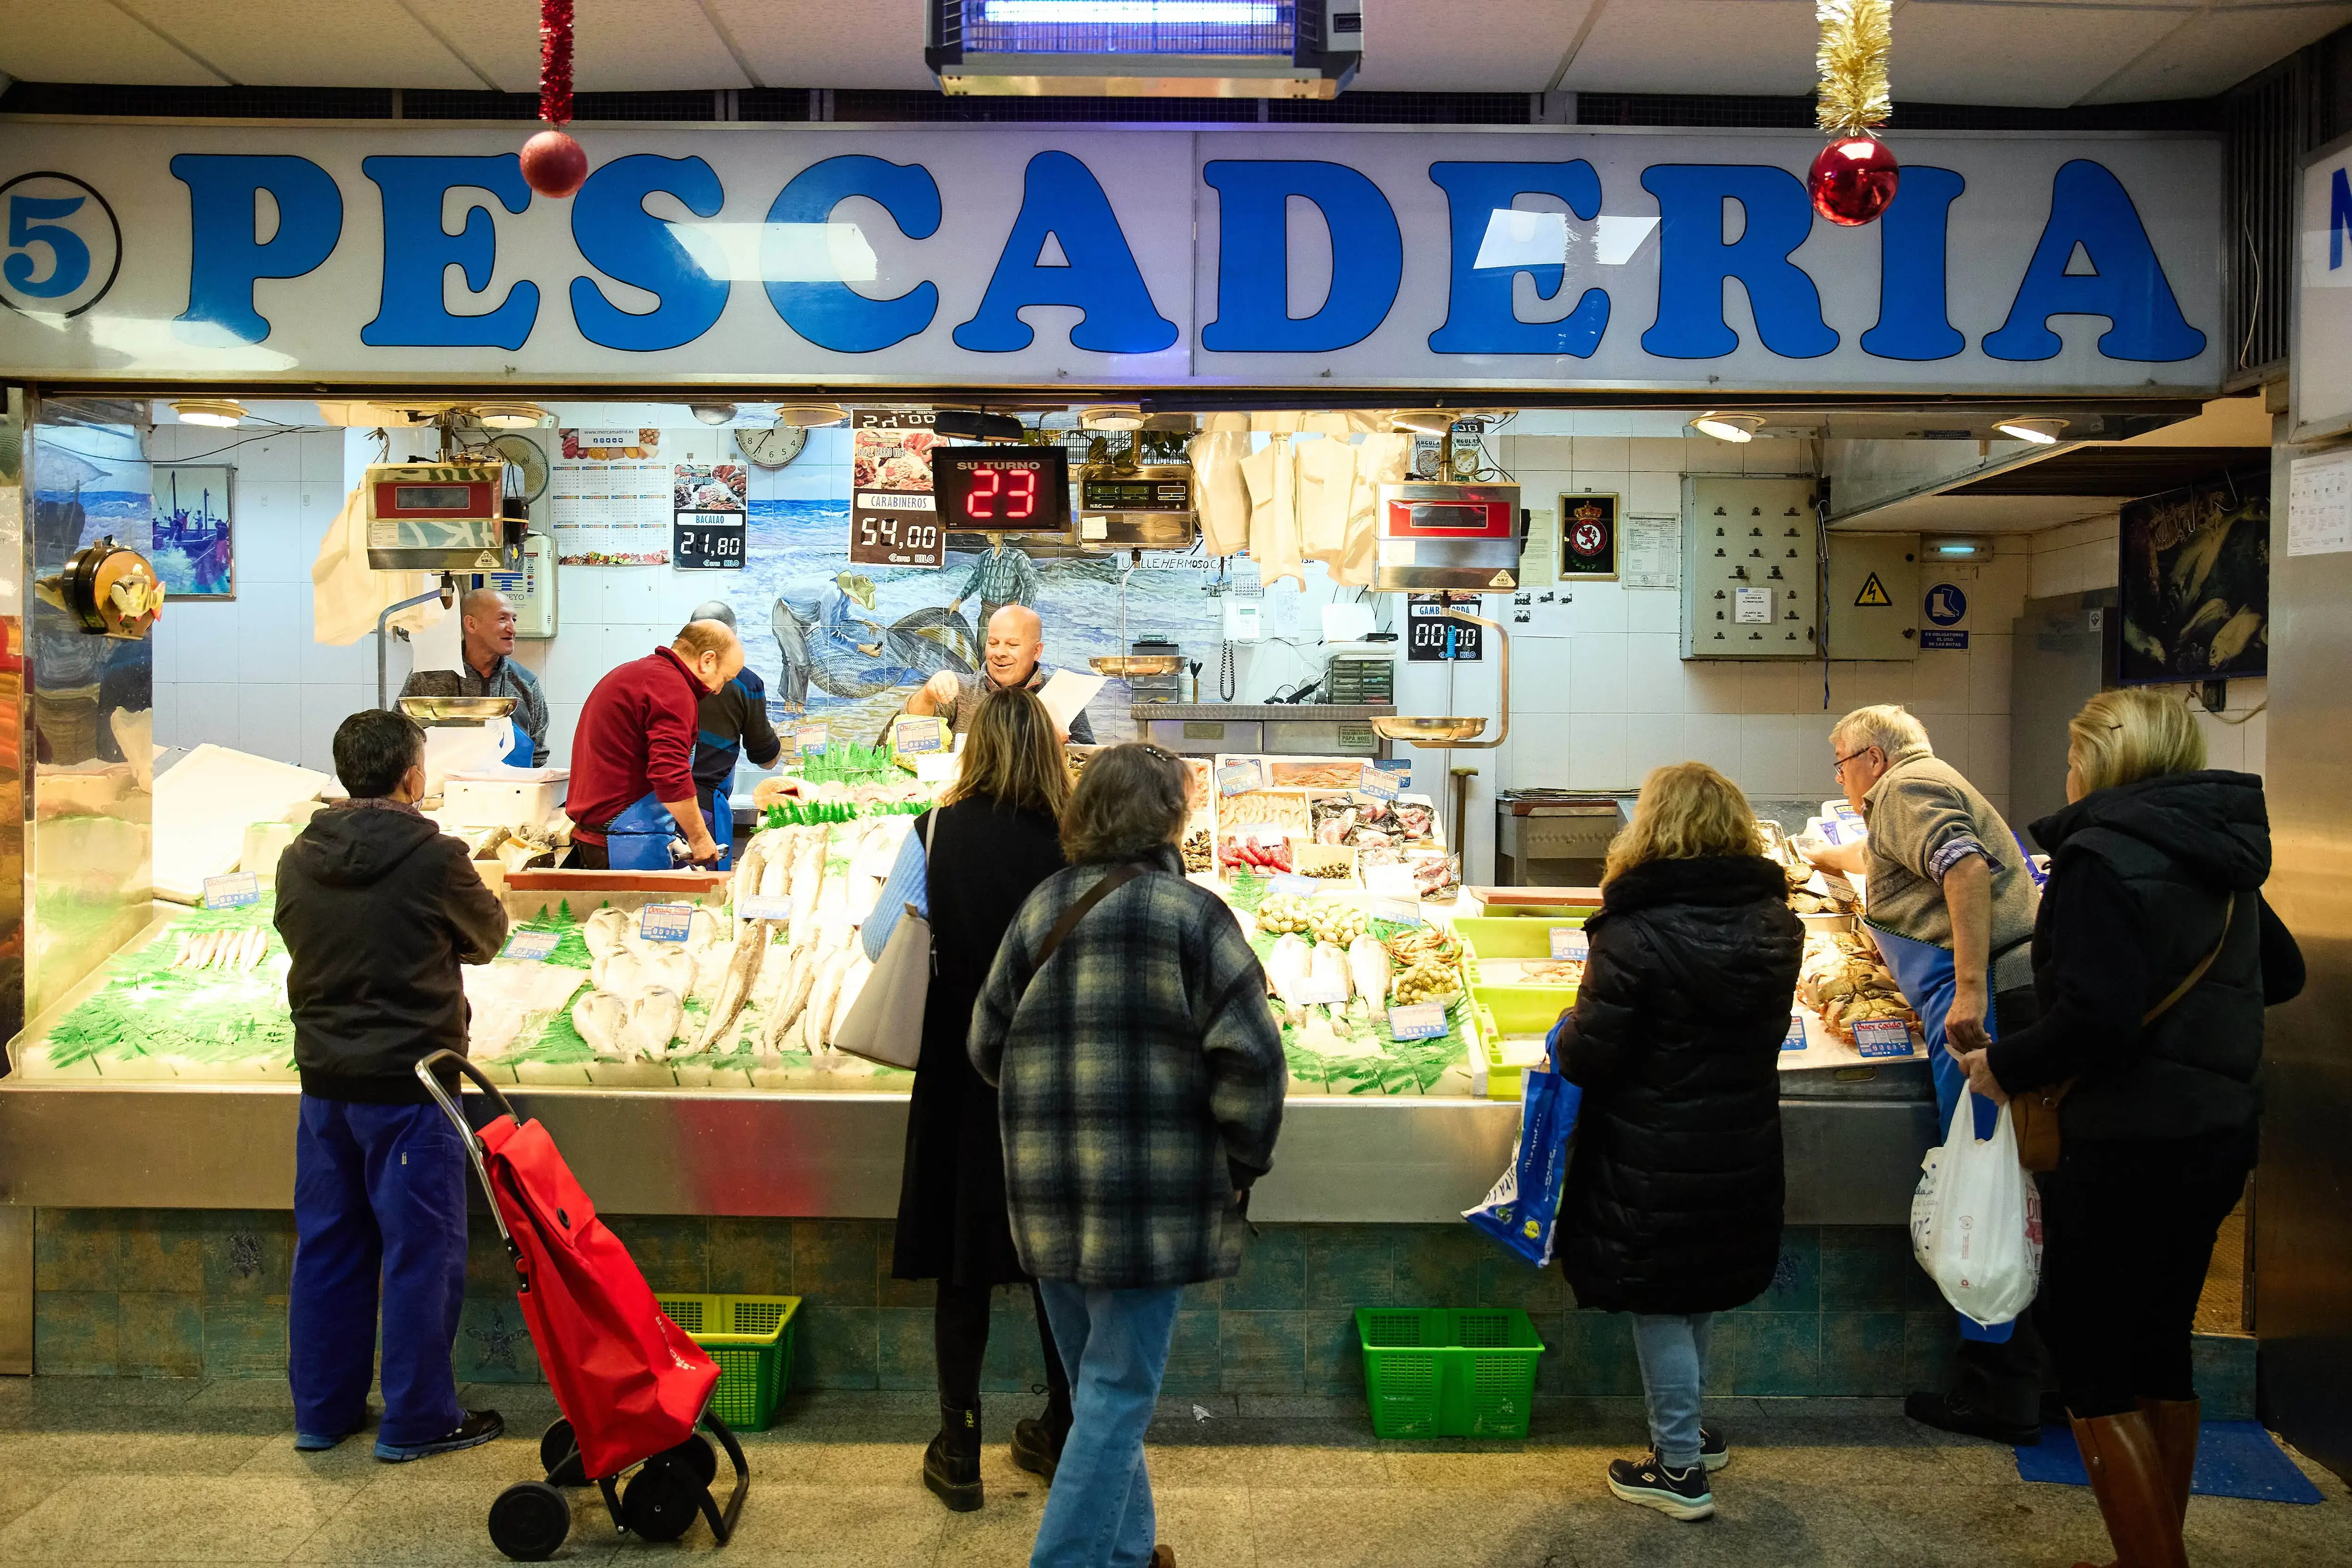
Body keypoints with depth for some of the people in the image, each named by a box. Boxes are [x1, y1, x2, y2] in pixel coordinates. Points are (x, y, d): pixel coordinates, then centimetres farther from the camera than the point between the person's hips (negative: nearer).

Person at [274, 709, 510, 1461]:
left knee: (327, 1246, 16)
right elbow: (487, 939, -1)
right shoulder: (434, 859, -17)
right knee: (422, 1252, 5)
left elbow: (300, 941, 12)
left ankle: (323, 1408, 28)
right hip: (408, 1086, -6)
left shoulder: (298, 860, 0)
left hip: (324, 1081, 6)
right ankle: (416, 1419, 14)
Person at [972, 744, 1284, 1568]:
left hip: (1046, 1191, 6)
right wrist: (1244, 1162, -2)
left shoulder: (1041, 906, 6)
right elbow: (1249, 1054, -14)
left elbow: (987, 1043, 10)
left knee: (1096, 1381, 21)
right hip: (1150, 1191, -6)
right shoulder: (1191, 913, -9)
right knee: (1118, 1391, 4)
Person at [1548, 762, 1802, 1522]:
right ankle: (1684, 1432, 40)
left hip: (1653, 1160, -6)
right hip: (1742, 1151, 7)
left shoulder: (1635, 933, -22)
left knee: (1660, 1307, 10)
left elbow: (1588, 1059, -20)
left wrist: (1564, 1035, 1)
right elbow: (1764, 1030, 12)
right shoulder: (1777, 926, -1)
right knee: (1700, 1297, 24)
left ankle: (1679, 1467, 21)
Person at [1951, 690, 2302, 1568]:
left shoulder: (2101, 854, -18)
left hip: (2130, 1143, -9)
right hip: (2217, 1131, 9)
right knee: (2161, 1354, 20)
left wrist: (2005, 1067, -12)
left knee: (2093, 1371, 2)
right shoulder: (2219, 857, 9)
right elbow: (2281, 974, 24)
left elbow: (2097, 1017, -27)